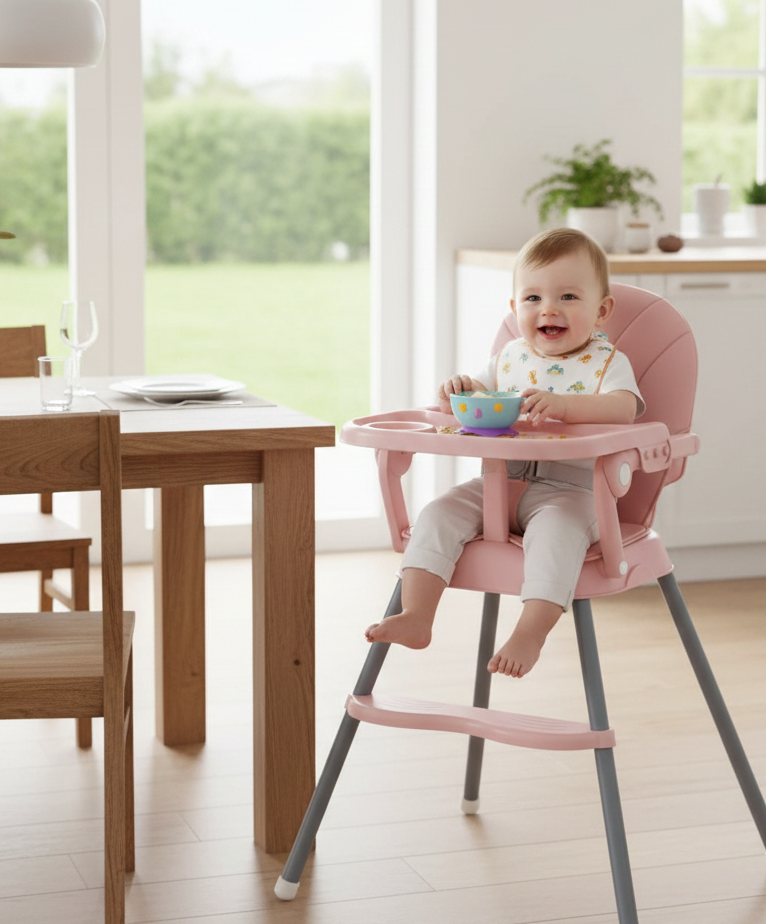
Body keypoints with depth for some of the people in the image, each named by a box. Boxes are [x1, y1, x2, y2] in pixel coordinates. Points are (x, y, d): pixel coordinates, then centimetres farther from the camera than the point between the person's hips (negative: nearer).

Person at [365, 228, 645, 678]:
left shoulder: (607, 361, -1)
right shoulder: (511, 357, 14)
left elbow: (622, 408, -21)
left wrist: (559, 403, -37)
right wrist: (457, 391, -4)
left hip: (571, 489, -5)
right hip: (499, 484, 5)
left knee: (556, 528, -36)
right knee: (440, 514, -15)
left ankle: (530, 634, -38)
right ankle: (415, 617, -21)